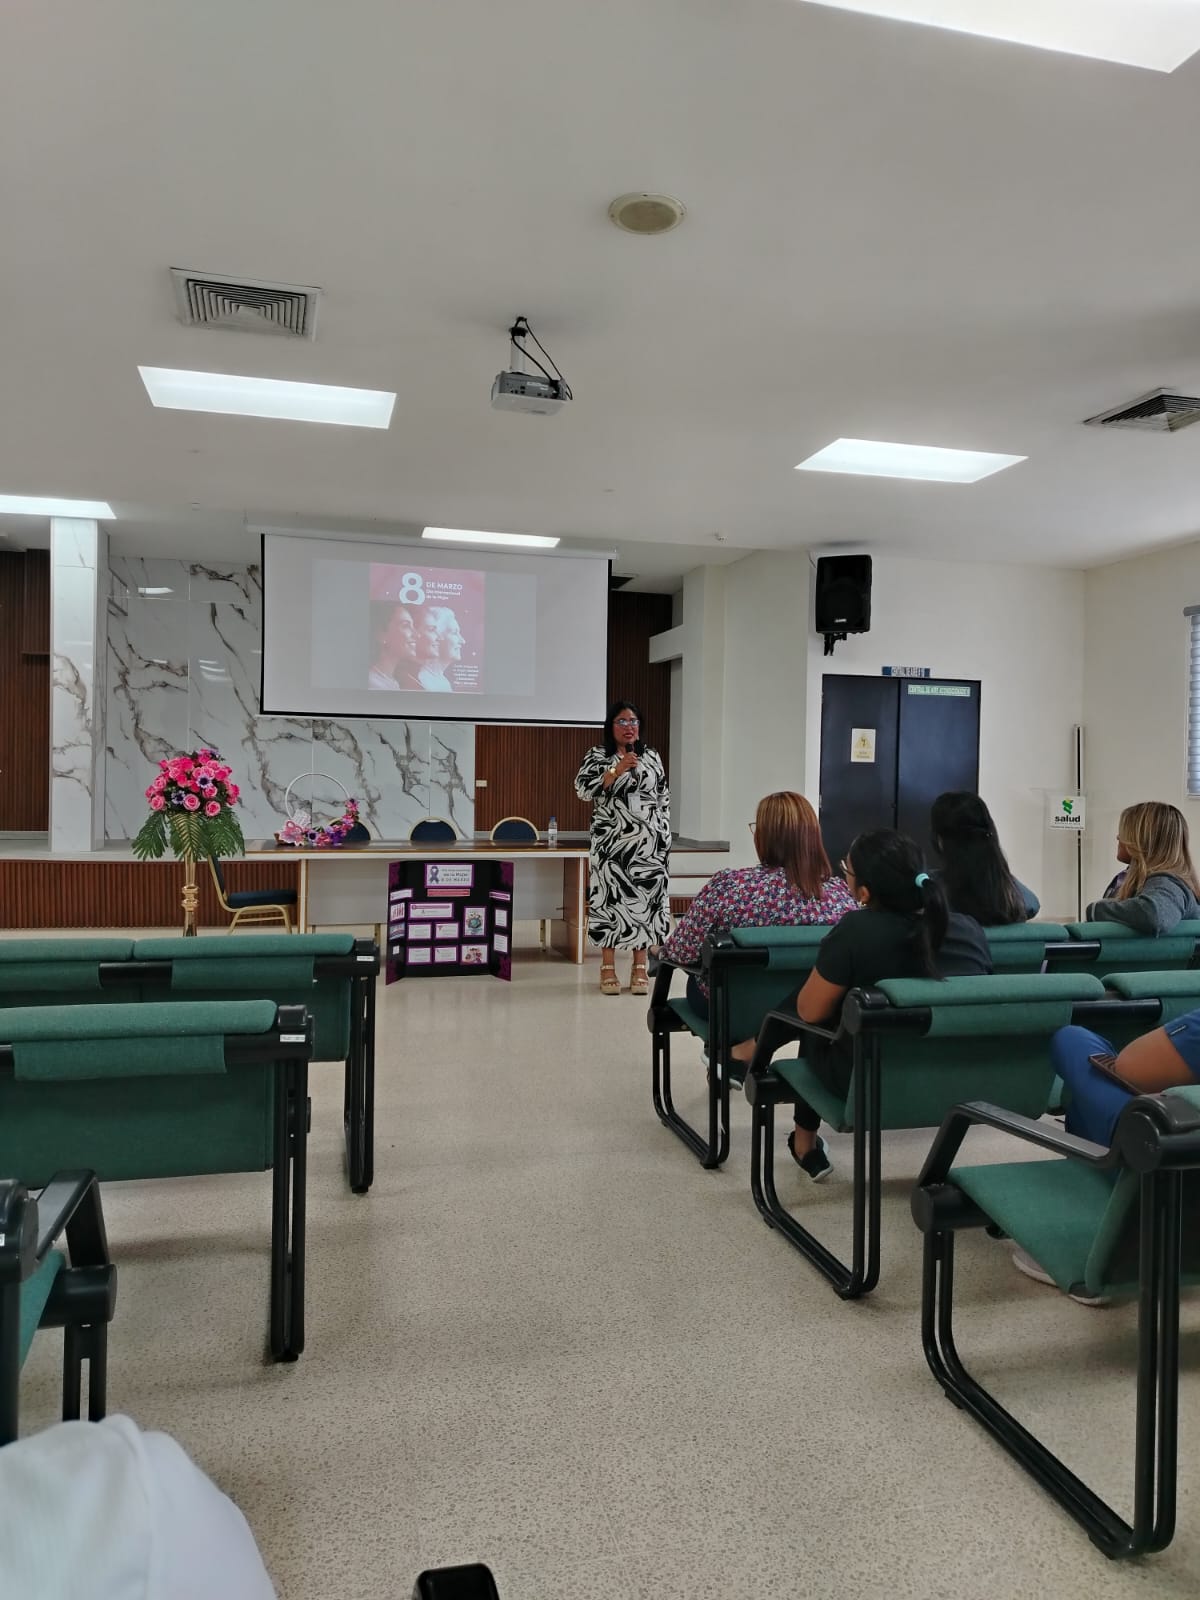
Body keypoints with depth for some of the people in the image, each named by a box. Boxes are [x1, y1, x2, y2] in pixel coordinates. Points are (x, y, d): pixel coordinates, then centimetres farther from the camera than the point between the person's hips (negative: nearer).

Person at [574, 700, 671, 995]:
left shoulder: (652, 756, 10)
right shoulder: (596, 755, 3)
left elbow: (663, 798, 12)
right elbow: (583, 789, -11)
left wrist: (664, 836, 5)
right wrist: (616, 771, -17)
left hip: (648, 842, 2)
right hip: (610, 841, -2)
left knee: (645, 898, 1)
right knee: (610, 897, -2)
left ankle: (640, 967, 11)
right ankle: (608, 968, 8)